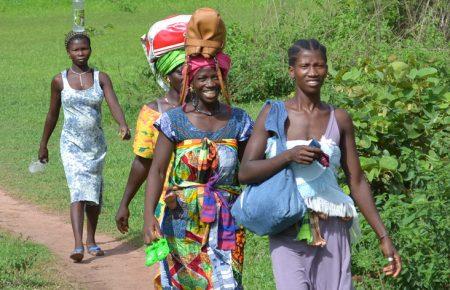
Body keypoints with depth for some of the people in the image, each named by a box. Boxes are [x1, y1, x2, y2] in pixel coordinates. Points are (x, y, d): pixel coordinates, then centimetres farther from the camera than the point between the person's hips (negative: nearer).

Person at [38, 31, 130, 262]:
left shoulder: (101, 78, 0)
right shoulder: (60, 81, -1)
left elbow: (113, 104, -14)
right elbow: (53, 115, 9)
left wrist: (123, 125, -33)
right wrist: (43, 144, 14)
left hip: (96, 144, 3)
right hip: (72, 145, -2)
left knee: (94, 194, 12)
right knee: (78, 192, -17)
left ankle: (91, 241, 30)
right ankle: (78, 246, -25)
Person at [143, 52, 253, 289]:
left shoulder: (238, 121, 4)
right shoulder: (175, 121, -4)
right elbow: (157, 171, -8)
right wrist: (148, 216, -19)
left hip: (226, 222, 1)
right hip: (184, 220, -1)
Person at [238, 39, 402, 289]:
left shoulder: (340, 119, 8)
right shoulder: (275, 114, 2)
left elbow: (357, 182, 12)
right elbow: (245, 173, -4)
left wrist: (384, 236, 9)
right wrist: (289, 156, -19)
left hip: (331, 231, 2)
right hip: (288, 231, -2)